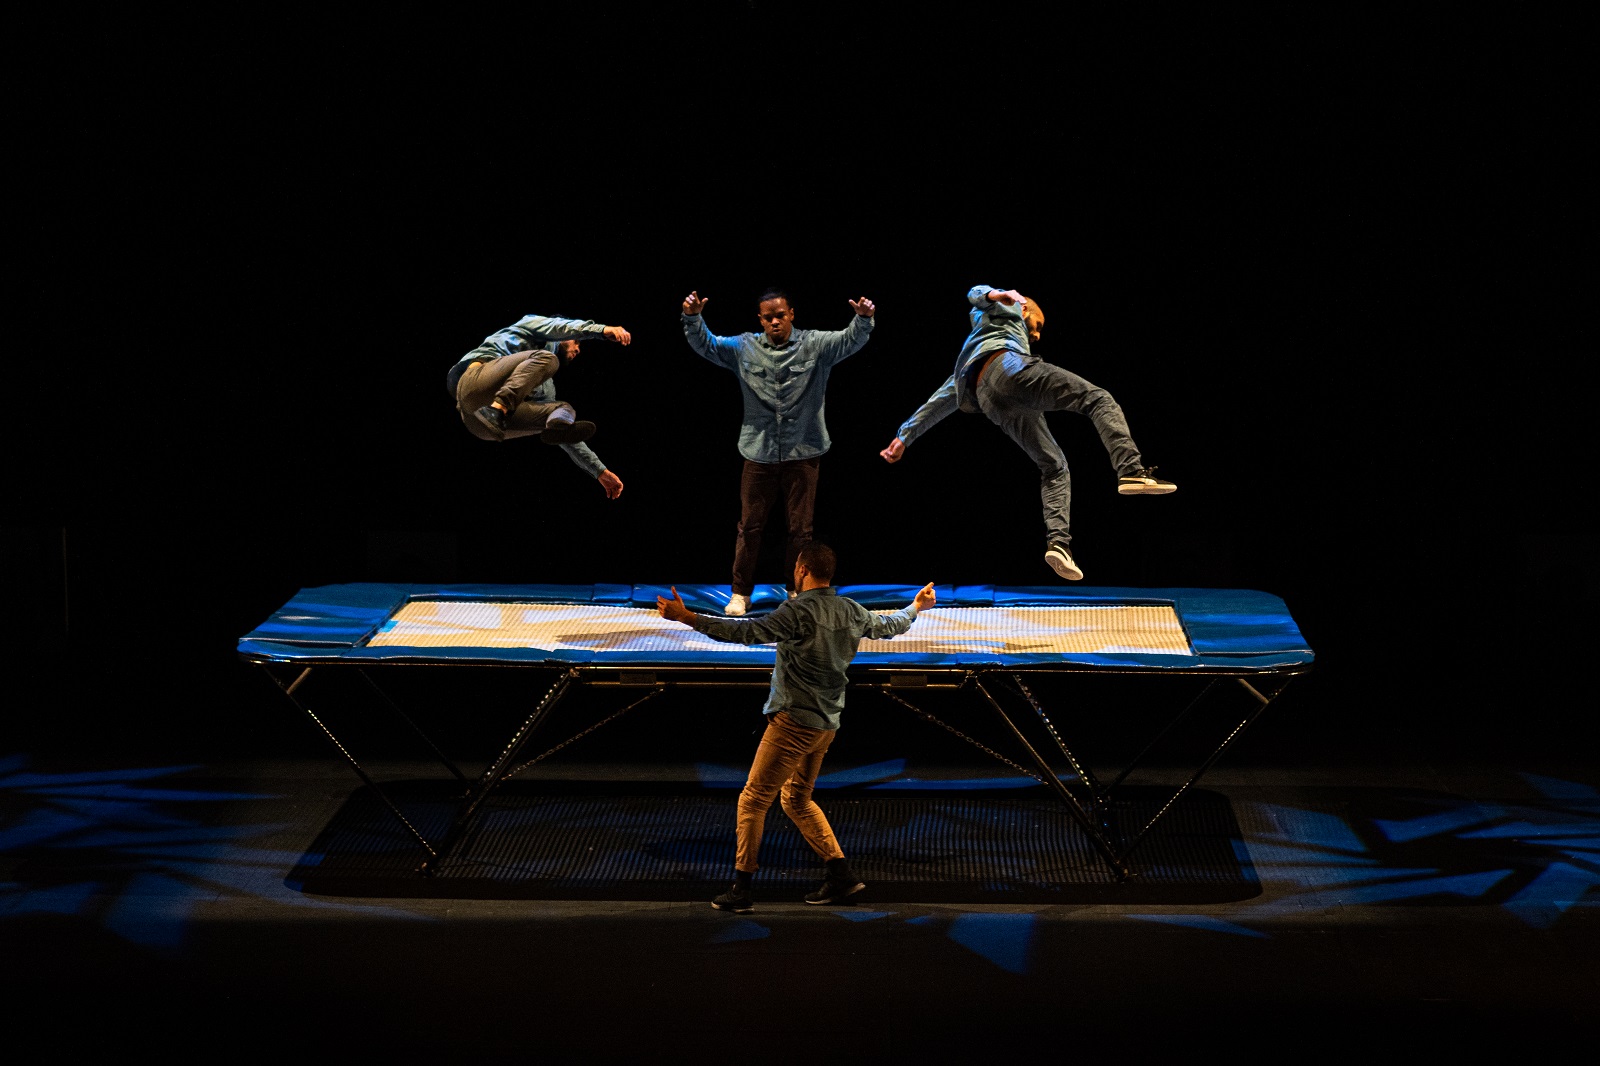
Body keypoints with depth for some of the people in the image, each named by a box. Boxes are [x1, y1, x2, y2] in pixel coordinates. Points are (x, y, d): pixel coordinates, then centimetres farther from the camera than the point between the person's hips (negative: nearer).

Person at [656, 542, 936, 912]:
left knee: (752, 800, -1)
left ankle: (741, 889, -2)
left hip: (793, 722, -8)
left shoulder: (798, 611, -16)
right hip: (827, 724, 8)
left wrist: (688, 618, -28)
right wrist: (916, 607, 48)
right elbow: (888, 626, 26)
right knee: (797, 799, 22)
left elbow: (748, 632, -27)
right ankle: (841, 874, 18)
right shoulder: (852, 612, 7)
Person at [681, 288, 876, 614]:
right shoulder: (744, 348, 3)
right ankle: (741, 593, 18)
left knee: (801, 527, 8)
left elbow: (851, 341, -13)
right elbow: (705, 344, 1)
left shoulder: (815, 345, -2)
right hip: (759, 453, 1)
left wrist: (863, 319, -34)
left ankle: (798, 591, 22)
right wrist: (692, 317, -18)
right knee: (750, 525, 7)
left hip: (803, 453, -1)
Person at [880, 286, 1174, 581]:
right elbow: (976, 293, 9)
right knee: (1098, 399, -10)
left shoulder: (966, 366, 46)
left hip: (991, 402, 6)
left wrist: (905, 436, 37)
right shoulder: (1007, 308, 31)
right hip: (1008, 366, -6)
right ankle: (1131, 471, -35)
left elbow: (940, 399, 41)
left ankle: (1058, 542, -13)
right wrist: (995, 294, -14)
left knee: (1054, 467, 8)